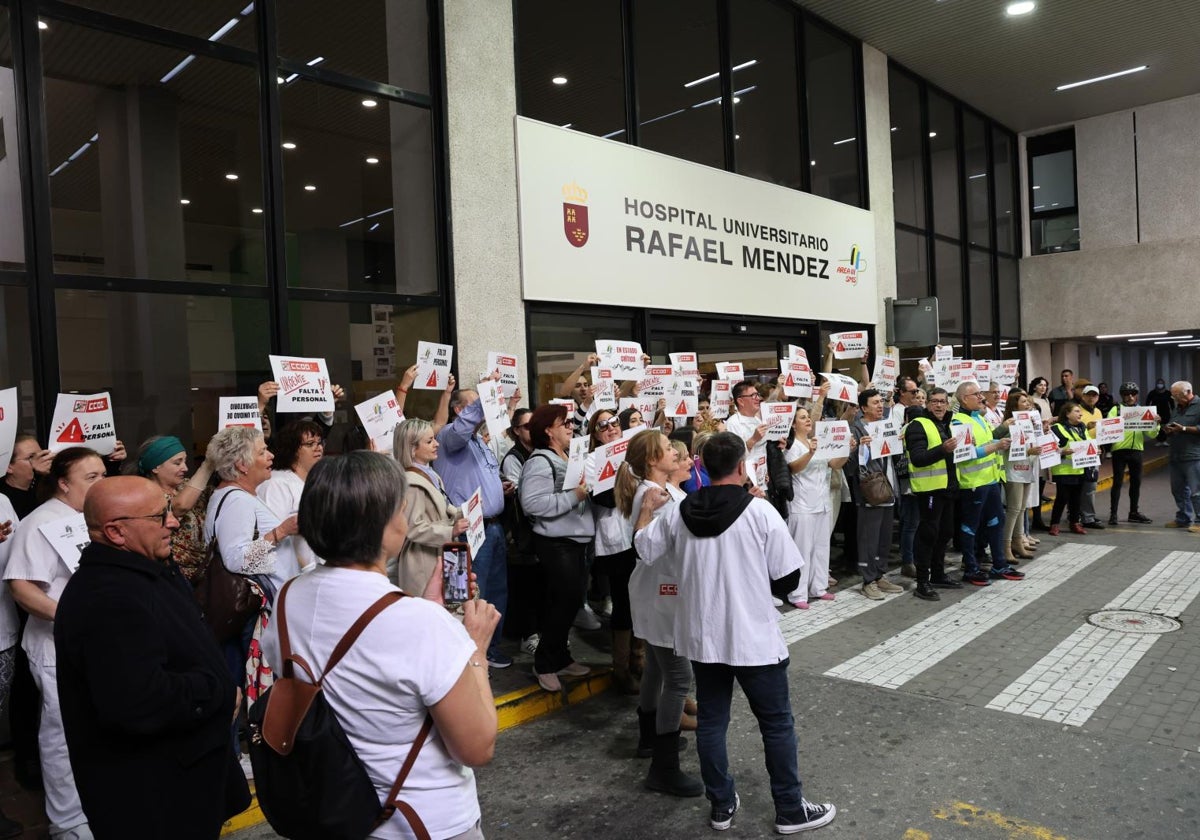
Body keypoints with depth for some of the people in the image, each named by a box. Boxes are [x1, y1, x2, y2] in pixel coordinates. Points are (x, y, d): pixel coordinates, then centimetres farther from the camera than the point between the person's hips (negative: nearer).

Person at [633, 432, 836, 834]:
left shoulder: (677, 512, -5)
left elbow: (644, 550, 9)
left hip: (702, 637, 4)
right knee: (777, 724, 12)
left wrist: (646, 508, 22)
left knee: (711, 721, 16)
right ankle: (791, 810, 23)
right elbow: (788, 577, -12)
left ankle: (721, 805, 28)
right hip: (753, 637, -4)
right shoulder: (760, 511, -15)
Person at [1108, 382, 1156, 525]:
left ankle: (1133, 513, 22)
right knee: (1117, 482, -3)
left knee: (1136, 482, 10)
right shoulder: (1116, 409, 3)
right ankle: (1113, 514, 0)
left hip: (1136, 450, 4)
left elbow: (1152, 434, 6)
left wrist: (1156, 423, -12)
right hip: (1119, 450, -4)